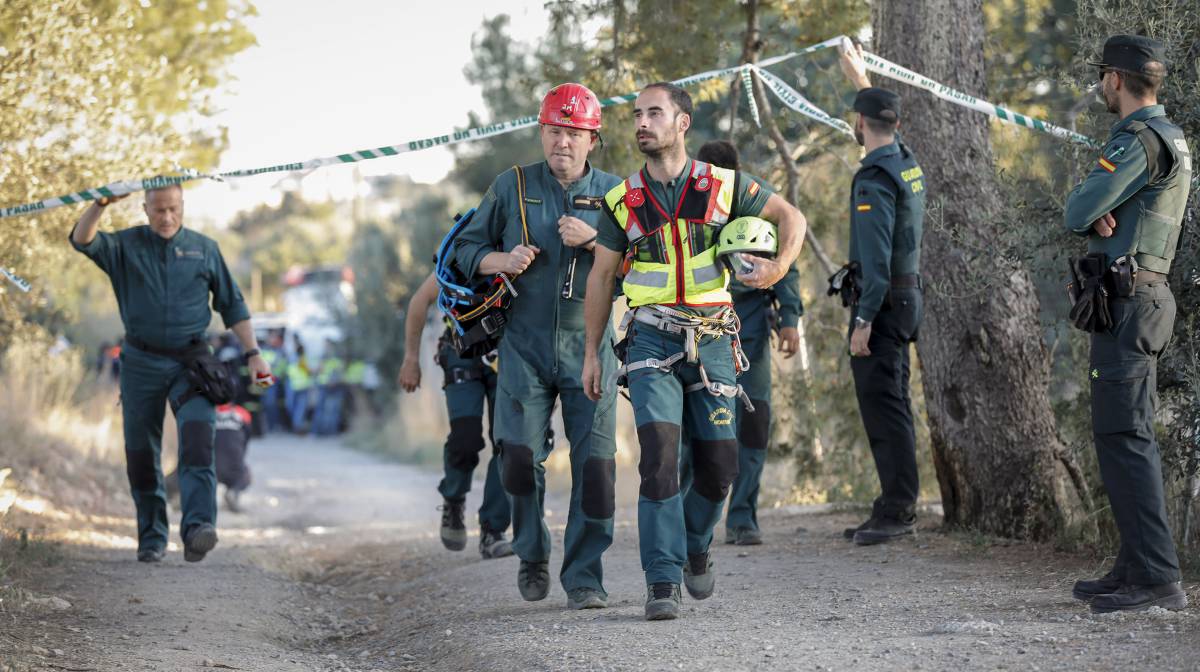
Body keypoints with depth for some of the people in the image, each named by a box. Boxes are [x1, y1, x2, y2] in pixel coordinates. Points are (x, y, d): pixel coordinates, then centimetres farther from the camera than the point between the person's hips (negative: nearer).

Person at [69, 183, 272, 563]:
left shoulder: (204, 249, 8)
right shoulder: (126, 246, 5)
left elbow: (232, 305, 11)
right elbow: (83, 240, -12)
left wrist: (253, 354, 3)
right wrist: (100, 205, -28)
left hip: (190, 361, -1)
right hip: (142, 362, 1)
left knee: (198, 439, -21)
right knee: (141, 455, 4)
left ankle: (197, 530, -33)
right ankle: (151, 538, 17)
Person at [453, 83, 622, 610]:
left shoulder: (613, 193, 5)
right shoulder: (512, 187, 6)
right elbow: (467, 248, 11)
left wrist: (592, 241, -14)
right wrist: (502, 260, -9)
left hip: (589, 345, 0)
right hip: (524, 344, 0)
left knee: (595, 462, -6)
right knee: (520, 456, -7)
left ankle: (584, 577, 4)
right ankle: (532, 555, 17)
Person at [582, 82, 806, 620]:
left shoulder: (723, 186, 2)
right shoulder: (622, 201, 3)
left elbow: (790, 216, 10)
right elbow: (601, 276, 10)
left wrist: (780, 266, -10)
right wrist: (592, 352, 7)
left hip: (712, 339, 1)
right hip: (652, 340, -1)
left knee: (719, 465, 1)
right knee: (659, 455, -17)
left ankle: (695, 544, 32)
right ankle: (663, 582, -14)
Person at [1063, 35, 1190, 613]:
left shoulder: (1139, 141, -15)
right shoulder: (1168, 139, 19)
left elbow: (1077, 212, -17)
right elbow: (1088, 210, 17)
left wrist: (1090, 211, 6)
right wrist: (1101, 216, -7)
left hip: (1125, 303, -10)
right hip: (1143, 299, 10)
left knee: (1122, 436, -13)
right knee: (1128, 436, 13)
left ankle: (1157, 579, -16)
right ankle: (1137, 567, 16)